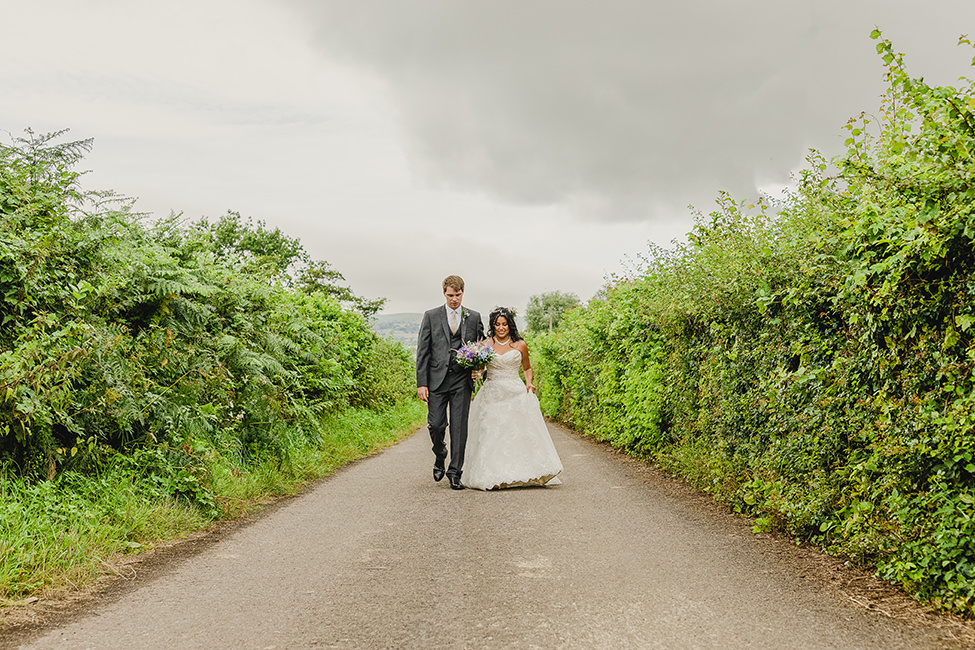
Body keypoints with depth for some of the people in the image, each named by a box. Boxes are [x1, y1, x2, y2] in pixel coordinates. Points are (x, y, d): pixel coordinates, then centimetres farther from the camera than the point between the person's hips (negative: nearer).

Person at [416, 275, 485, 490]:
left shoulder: (474, 317, 8)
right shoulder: (431, 316, 4)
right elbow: (422, 352, 1)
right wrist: (421, 383, -5)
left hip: (462, 380, 1)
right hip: (437, 379, -1)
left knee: (459, 427, -1)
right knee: (436, 425, -3)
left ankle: (455, 472, 6)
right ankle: (440, 457, 27)